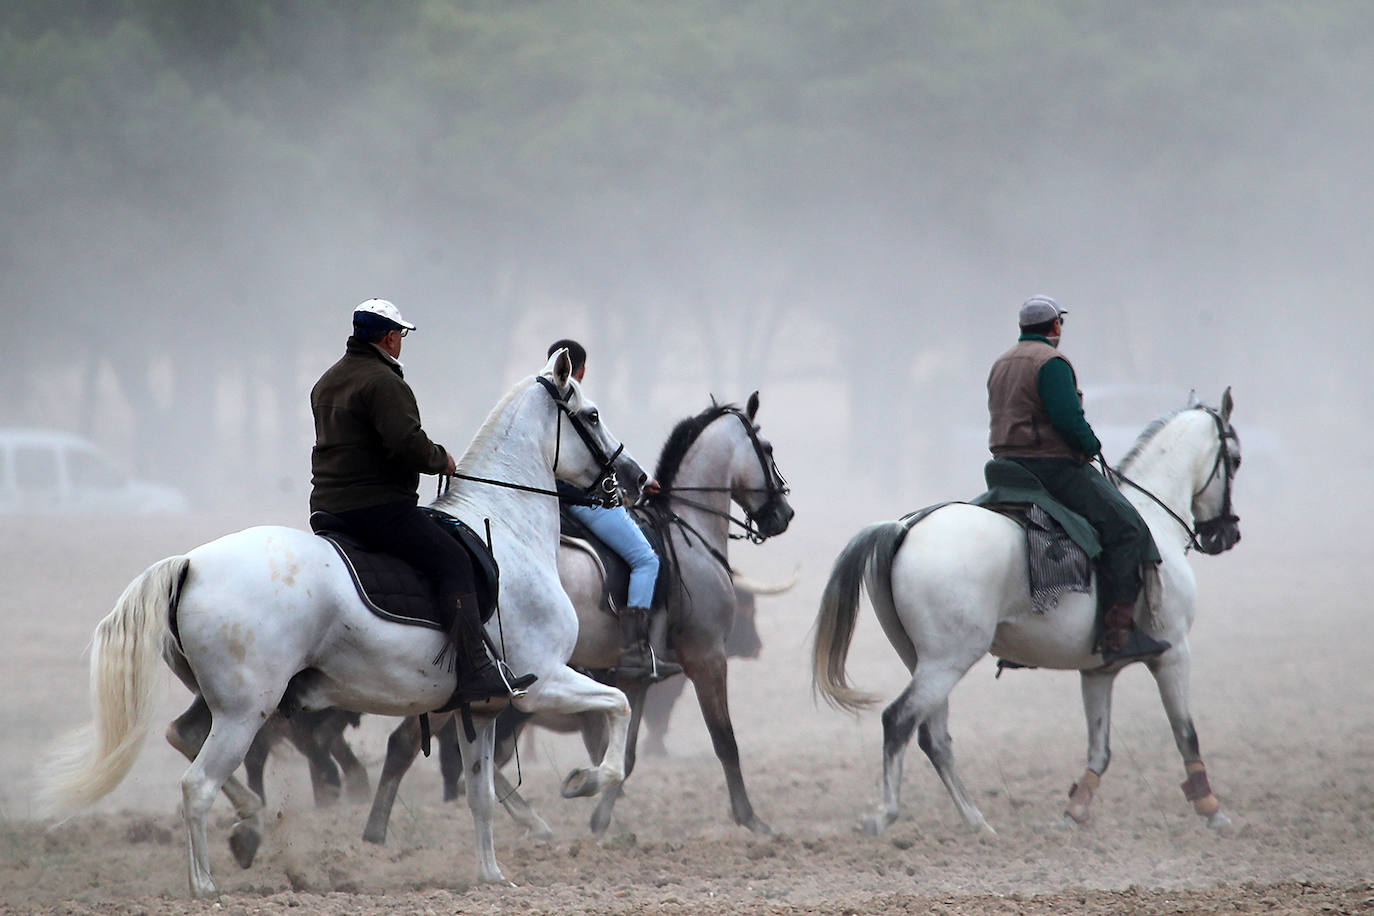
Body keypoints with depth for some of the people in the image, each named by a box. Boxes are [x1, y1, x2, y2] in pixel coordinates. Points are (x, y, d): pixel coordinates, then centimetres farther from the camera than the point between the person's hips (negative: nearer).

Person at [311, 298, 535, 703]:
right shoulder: (382, 382, -14)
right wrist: (441, 459, -4)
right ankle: (475, 672, -24)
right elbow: (407, 445, -24)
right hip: (377, 506, -10)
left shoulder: (327, 382, 18)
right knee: (453, 561, -13)